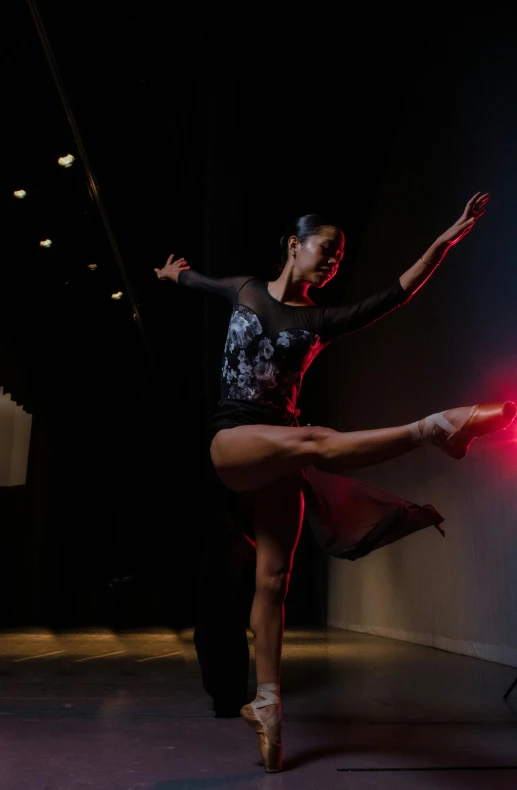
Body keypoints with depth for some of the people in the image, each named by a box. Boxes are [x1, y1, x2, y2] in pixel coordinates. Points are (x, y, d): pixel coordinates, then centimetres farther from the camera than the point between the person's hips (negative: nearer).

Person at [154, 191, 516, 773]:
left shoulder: (321, 321, 9)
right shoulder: (245, 289, 9)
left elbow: (395, 296, -1)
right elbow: (201, 280, 31)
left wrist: (444, 241, -8)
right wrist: (173, 274, 51)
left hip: (276, 453, 3)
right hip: (232, 441, -3)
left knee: (273, 576, -1)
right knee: (315, 443, -35)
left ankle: (267, 703, 4)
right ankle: (430, 428, -50)